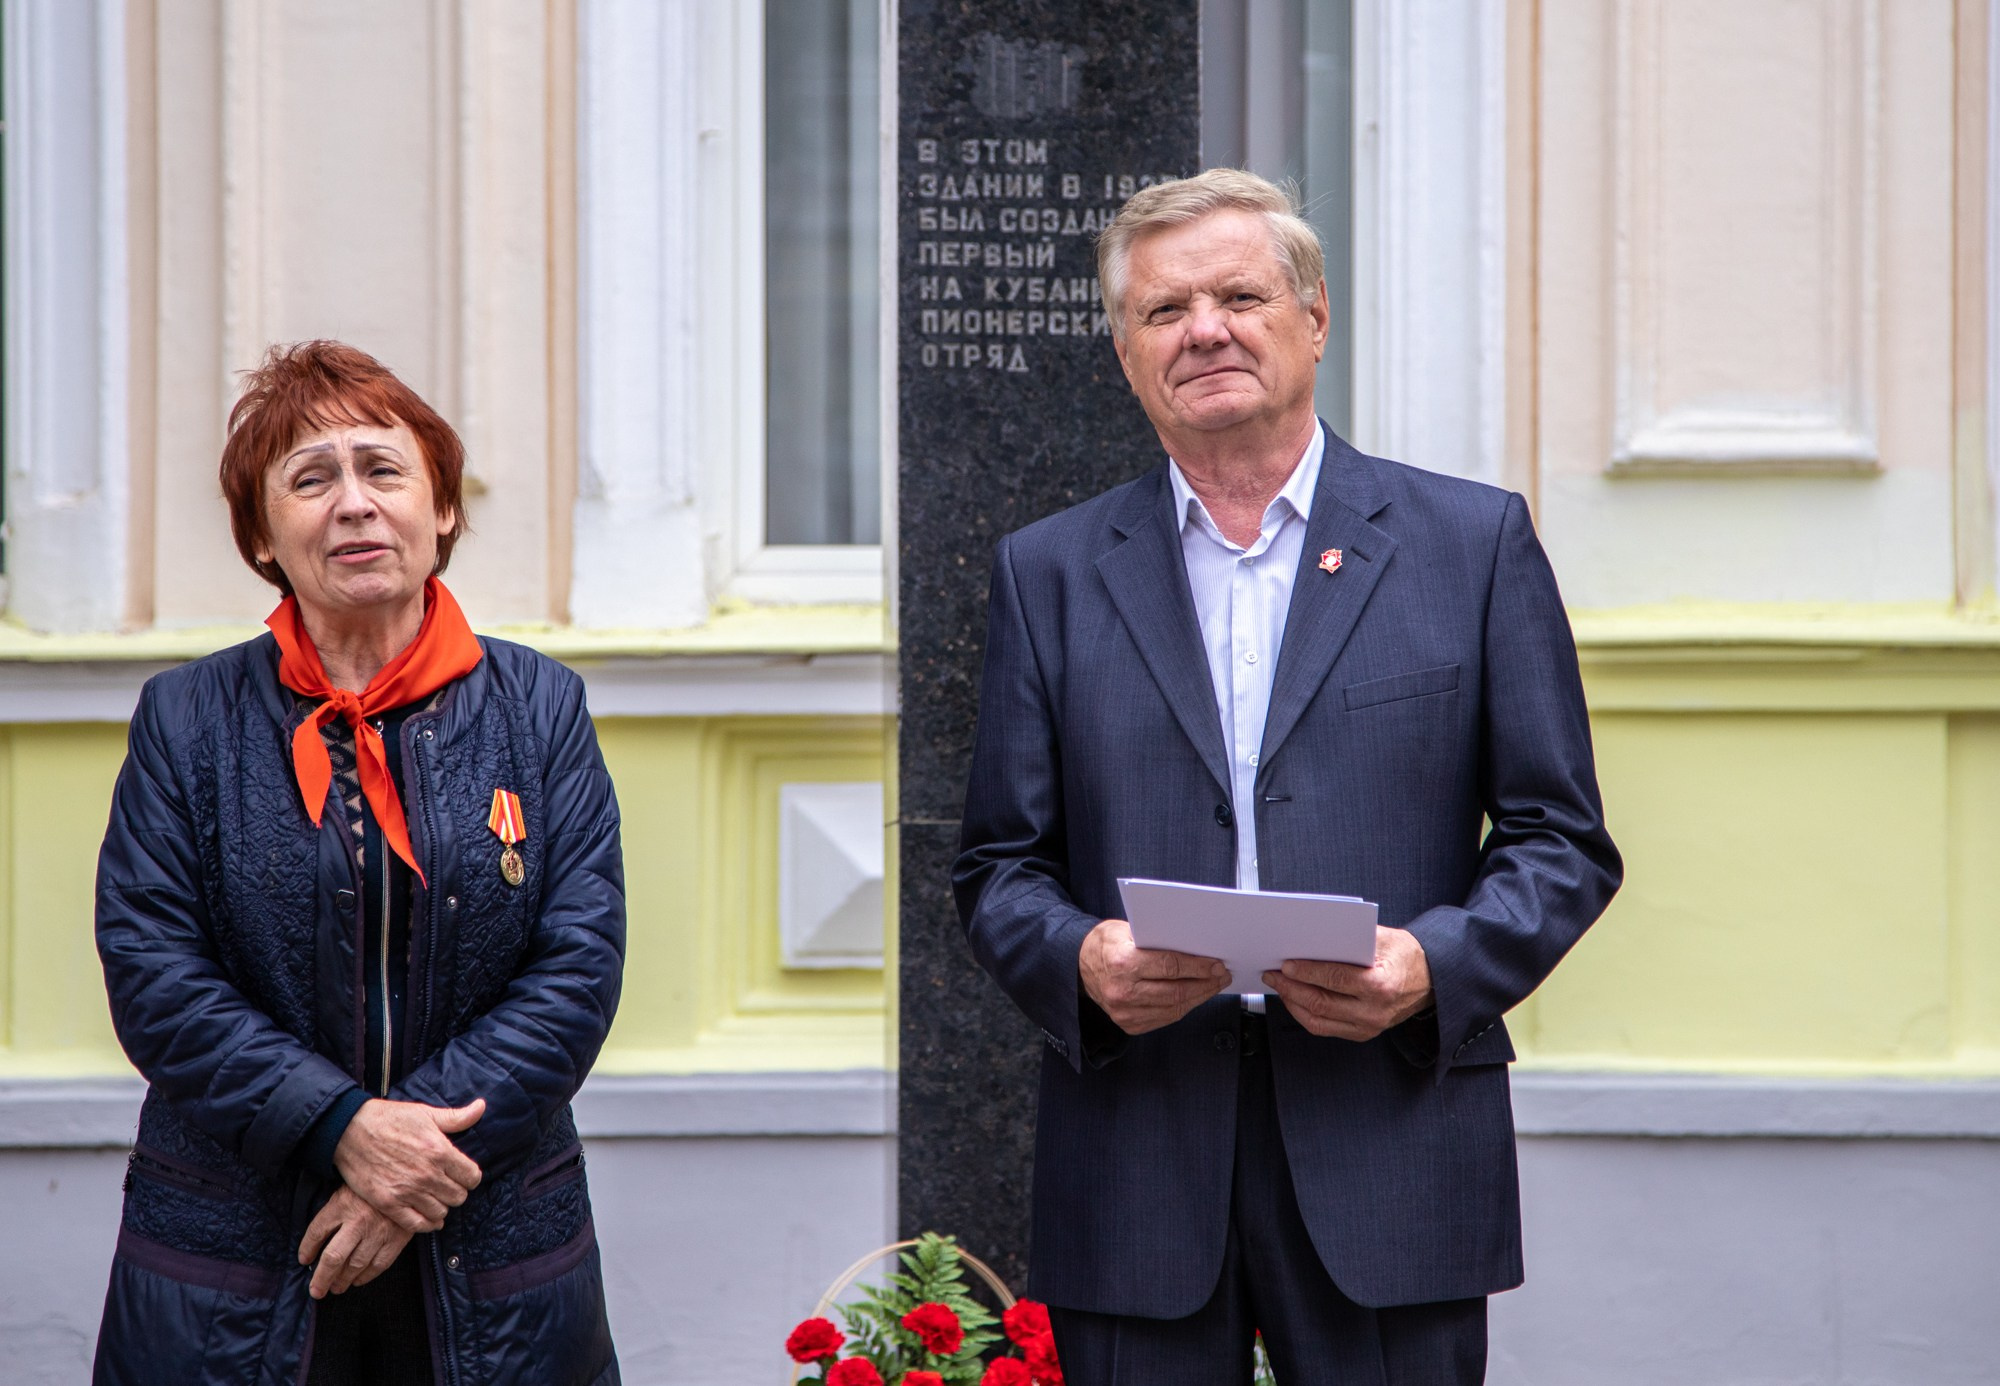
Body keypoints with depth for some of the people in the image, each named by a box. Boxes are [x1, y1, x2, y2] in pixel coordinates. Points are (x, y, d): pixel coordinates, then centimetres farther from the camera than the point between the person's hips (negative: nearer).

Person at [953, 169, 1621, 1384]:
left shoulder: (1474, 542, 6)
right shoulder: (1051, 573, 11)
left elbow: (1562, 841, 5)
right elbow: (1001, 866, 11)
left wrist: (1432, 966, -12)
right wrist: (1080, 961, -10)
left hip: (1390, 1147, -1)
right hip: (1137, 1174, 1)